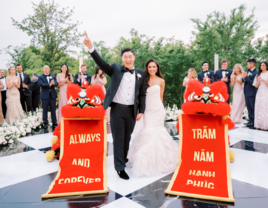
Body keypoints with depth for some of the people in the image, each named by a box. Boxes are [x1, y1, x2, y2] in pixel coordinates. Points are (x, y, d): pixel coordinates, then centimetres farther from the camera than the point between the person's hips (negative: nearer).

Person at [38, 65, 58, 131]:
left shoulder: (53, 76, 14)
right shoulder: (40, 77, 5)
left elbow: (56, 84, -2)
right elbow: (41, 84, -13)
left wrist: (53, 83, -25)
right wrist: (49, 84, -26)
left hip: (53, 95, 2)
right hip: (45, 96, -2)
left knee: (53, 110, 5)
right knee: (45, 110, 3)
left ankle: (54, 124, 12)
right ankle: (45, 124, 12)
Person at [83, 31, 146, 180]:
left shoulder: (141, 74, 7)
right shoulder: (116, 69, 1)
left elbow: (142, 94, 8)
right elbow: (101, 63, -14)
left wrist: (141, 111, 2)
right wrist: (91, 48, -29)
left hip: (132, 110, 3)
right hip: (117, 109, -3)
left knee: (127, 138, 16)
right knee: (118, 138, 2)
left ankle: (123, 159, 38)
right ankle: (120, 168, 11)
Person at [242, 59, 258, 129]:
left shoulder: (256, 72, -16)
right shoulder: (247, 71, 7)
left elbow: (253, 83, -22)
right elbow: (243, 80, 8)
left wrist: (246, 77, -19)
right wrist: (244, 78, -13)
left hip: (252, 93, -8)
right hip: (247, 92, 8)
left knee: (253, 108, 0)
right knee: (249, 107, 14)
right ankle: (251, 121, 24)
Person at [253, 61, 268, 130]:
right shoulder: (258, 74, 14)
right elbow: (256, 85, 10)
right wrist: (258, 81, -7)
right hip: (259, 93, 4)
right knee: (258, 108, -1)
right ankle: (259, 124, 2)